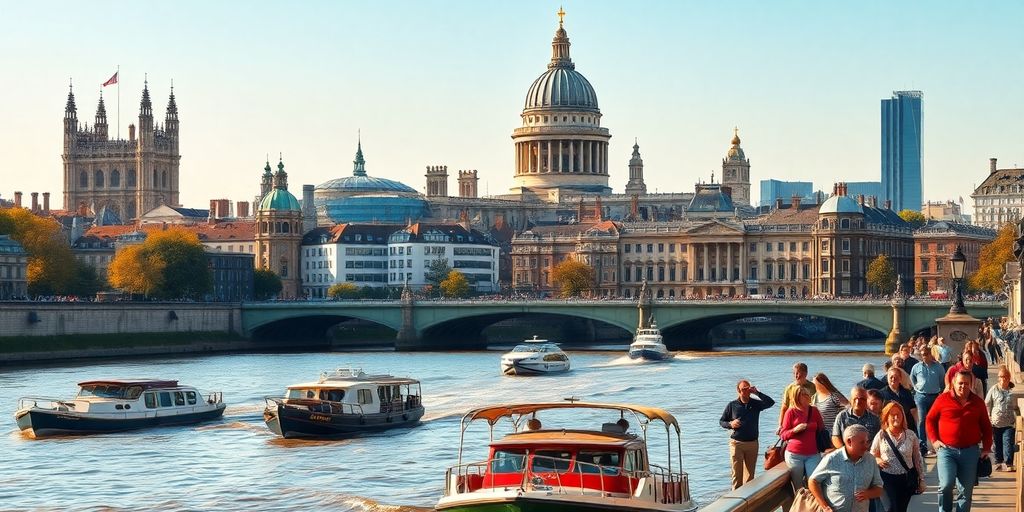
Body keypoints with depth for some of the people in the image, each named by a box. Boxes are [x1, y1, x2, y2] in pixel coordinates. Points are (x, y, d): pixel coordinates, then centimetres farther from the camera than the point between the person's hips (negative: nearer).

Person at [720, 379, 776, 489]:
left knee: (750, 474, 8)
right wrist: (730, 424, -11)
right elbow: (721, 421, 10)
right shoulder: (732, 405, 2)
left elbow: (771, 402, -13)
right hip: (736, 443, -2)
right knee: (737, 473, -3)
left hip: (752, 443, 2)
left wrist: (757, 393, -18)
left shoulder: (755, 404, 3)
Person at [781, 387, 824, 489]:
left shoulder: (814, 411, 9)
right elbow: (783, 435, -1)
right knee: (798, 486, 1)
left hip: (813, 454, 2)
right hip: (794, 454, -2)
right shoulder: (791, 412, -1)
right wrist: (795, 430, -17)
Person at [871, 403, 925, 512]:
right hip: (888, 478, -2)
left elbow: (918, 459, 6)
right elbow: (871, 456, 9)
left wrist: (921, 480, 6)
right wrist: (878, 460, -14)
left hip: (907, 478, 2)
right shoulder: (881, 436, -2)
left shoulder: (911, 435, 0)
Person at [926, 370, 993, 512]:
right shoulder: (943, 399, -1)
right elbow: (930, 420, 8)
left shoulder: (978, 402, 7)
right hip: (946, 449, -3)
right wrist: (934, 440, -3)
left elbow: (986, 426, 16)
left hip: (970, 451, 3)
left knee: (966, 490, 5)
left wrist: (986, 447, 9)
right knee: (946, 484, -18)